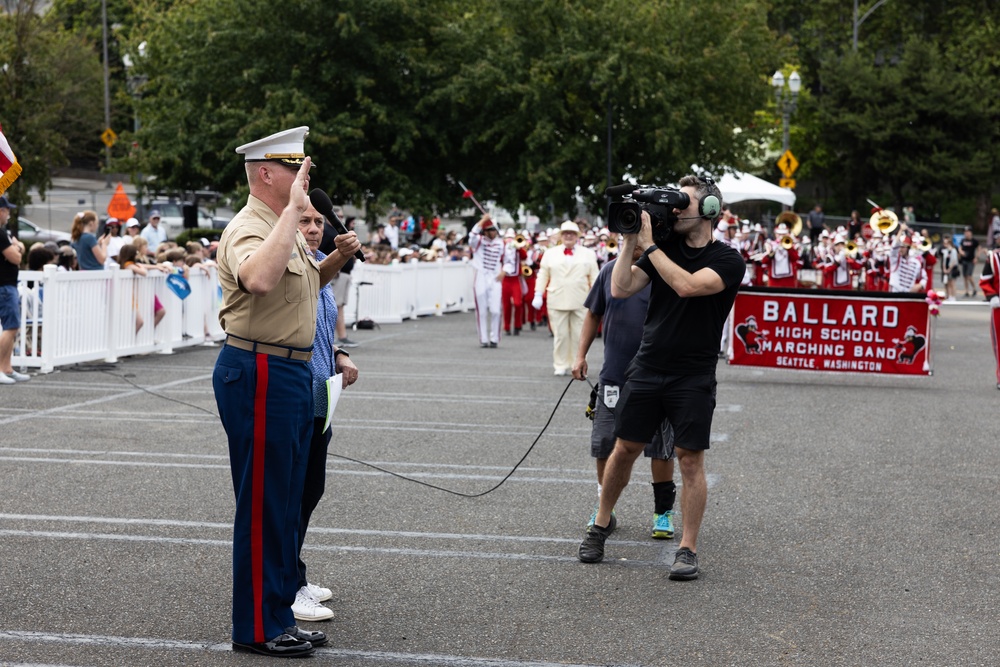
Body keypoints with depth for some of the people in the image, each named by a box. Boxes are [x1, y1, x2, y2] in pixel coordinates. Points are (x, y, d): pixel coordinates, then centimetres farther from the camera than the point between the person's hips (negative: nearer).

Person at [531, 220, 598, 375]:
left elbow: (594, 278, 6)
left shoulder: (588, 254, 8)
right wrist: (538, 295, 2)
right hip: (557, 301, 0)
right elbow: (543, 275, 9)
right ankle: (561, 366, 7)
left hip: (581, 303, 0)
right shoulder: (550, 254, 10)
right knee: (560, 335, 1)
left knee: (579, 336, 1)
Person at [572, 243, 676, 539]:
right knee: (604, 446, 7)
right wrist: (580, 355, 8)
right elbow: (593, 315, 14)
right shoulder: (610, 270, 6)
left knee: (661, 448, 4)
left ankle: (663, 511, 19)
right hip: (613, 376, 3)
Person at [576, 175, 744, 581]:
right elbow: (620, 289, -1)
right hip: (647, 369, 4)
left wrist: (648, 244, -17)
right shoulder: (665, 248, 7)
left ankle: (688, 549, 6)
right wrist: (630, 241, -7)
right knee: (624, 449, 9)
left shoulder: (728, 261, -6)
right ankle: (602, 523, 27)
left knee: (690, 460, -2)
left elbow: (686, 285, -24)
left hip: (693, 377, -4)